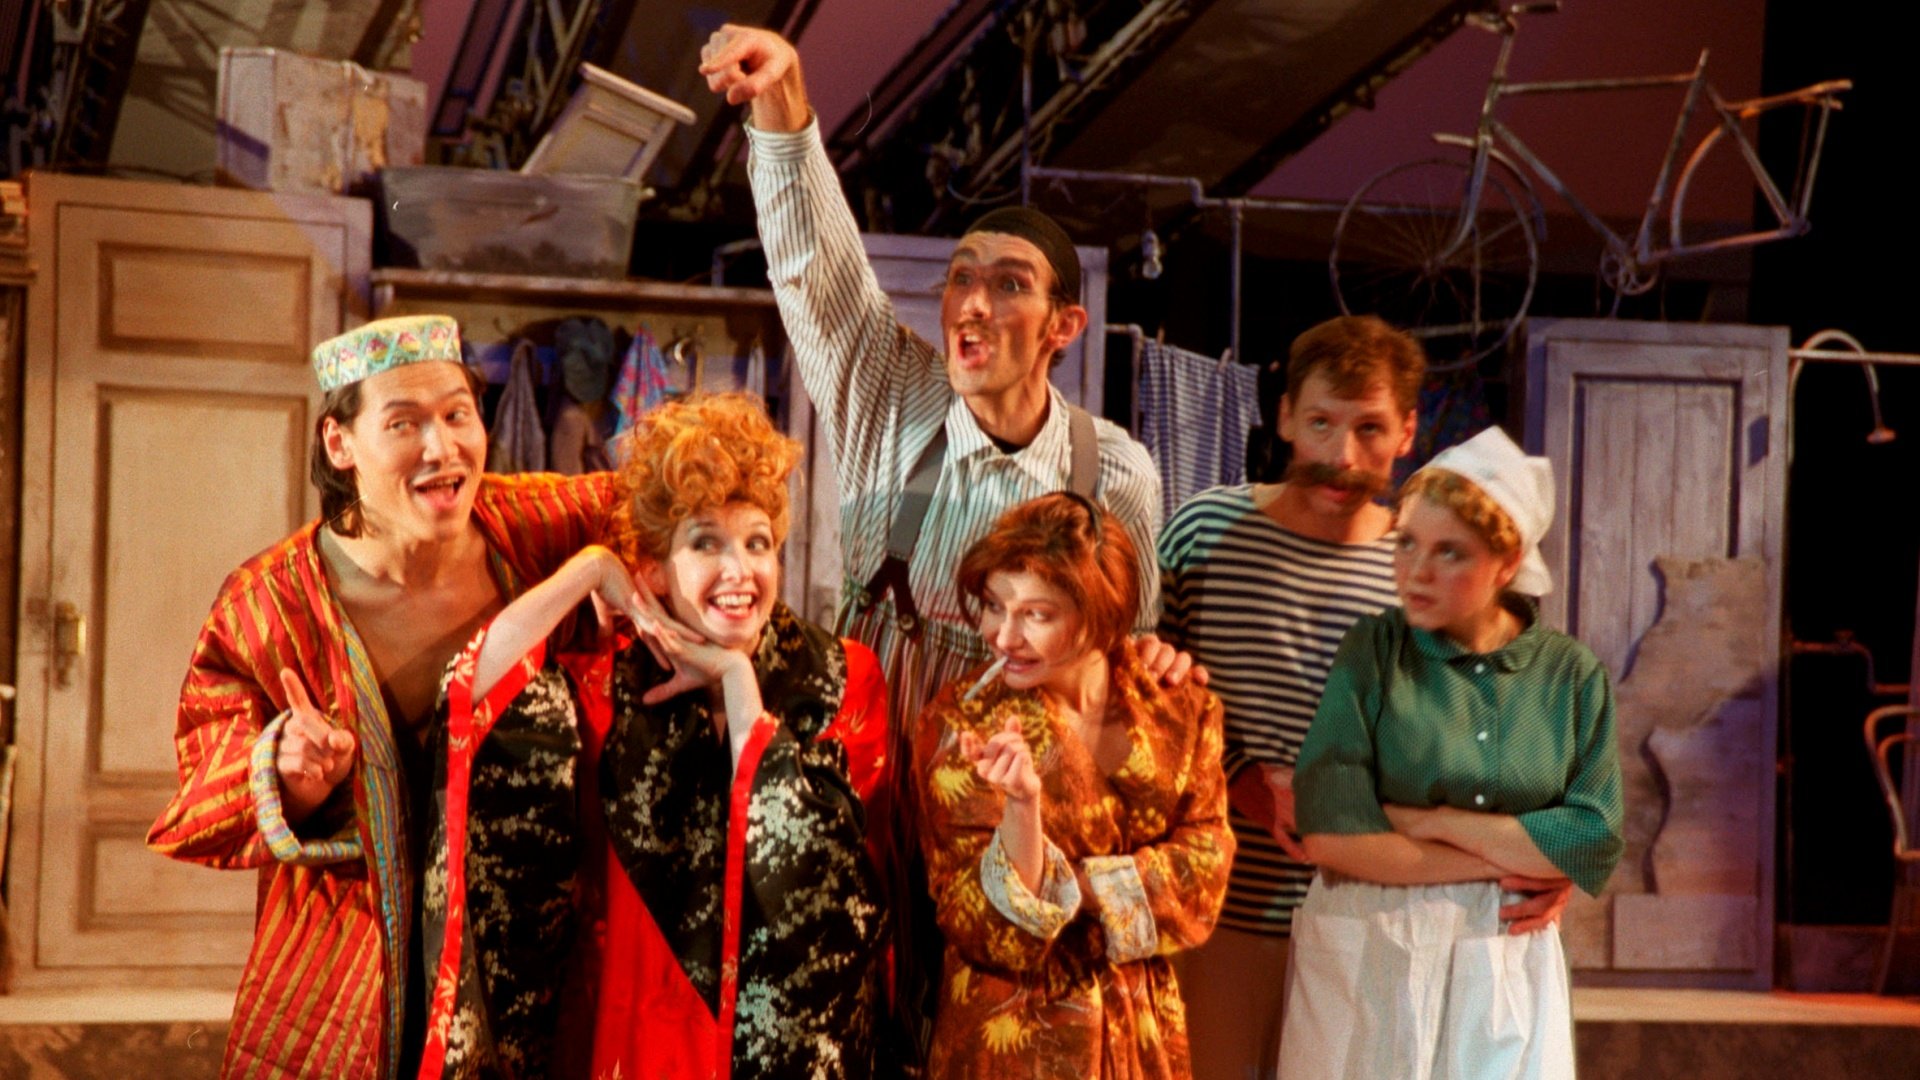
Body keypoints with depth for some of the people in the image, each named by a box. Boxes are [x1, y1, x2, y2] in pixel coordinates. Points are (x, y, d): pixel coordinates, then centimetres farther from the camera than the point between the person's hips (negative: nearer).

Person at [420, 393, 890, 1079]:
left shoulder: (843, 680, -3)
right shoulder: (619, 681, -1)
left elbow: (800, 849, -15)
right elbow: (472, 686, -17)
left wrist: (736, 679, -15)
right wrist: (589, 569, -14)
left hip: (794, 1017, 0)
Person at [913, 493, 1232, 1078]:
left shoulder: (1178, 707, -6)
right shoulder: (957, 724, -15)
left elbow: (1203, 867, -8)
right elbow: (987, 931, -17)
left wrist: (1070, 885, -18)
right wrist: (1022, 808, -33)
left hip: (1144, 1032, 3)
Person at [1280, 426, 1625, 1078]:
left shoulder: (1571, 674, 3)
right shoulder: (1374, 651, -4)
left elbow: (1596, 841, -6)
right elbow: (1328, 830, -14)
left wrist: (1431, 821, -11)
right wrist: (1507, 861, -10)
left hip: (1506, 972, 2)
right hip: (1367, 967, -1)